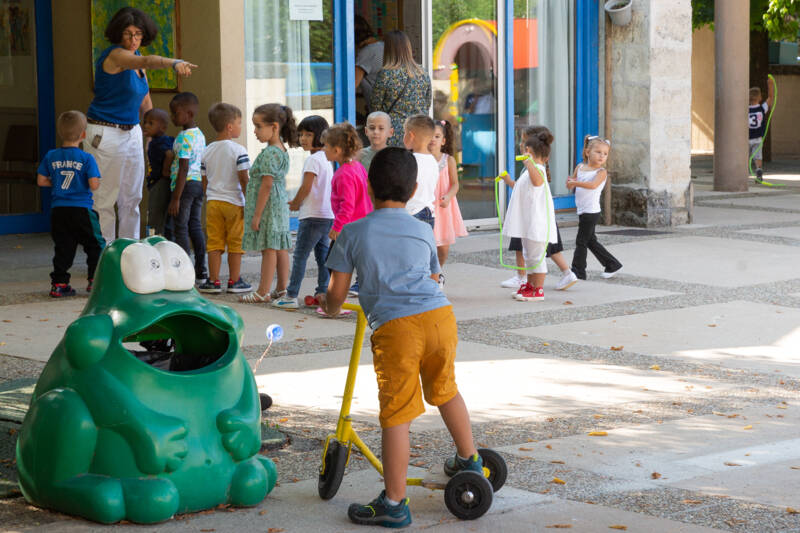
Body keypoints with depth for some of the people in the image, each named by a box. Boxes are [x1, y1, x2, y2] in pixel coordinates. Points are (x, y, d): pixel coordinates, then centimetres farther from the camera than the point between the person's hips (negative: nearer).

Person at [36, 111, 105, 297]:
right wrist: (97, 181, 7)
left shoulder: (50, 156, 2)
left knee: (63, 248, 10)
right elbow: (94, 185, -14)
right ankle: (95, 280, 9)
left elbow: (41, 181, 6)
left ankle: (59, 284, 8)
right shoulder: (87, 159, -10)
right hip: (82, 210, -4)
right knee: (95, 245, 11)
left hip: (58, 211, 4)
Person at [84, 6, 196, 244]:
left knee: (132, 197, 10)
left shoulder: (135, 57, 9)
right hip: (105, 134, -8)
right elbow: (147, 61, -39)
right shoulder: (114, 55, -17)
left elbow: (145, 101, 16)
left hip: (132, 133, 9)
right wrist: (174, 63, -55)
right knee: (105, 199, -3)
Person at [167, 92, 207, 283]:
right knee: (195, 226, 14)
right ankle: (201, 271, 16)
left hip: (186, 184, -9)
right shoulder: (200, 135, 12)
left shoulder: (184, 138, -17)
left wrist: (175, 198, -20)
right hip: (199, 183, 9)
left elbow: (184, 169, -21)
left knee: (180, 228, -2)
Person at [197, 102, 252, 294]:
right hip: (234, 203, -4)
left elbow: (205, 181, 12)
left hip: (213, 202, 4)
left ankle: (213, 281, 6)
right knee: (235, 243, 4)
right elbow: (244, 180, -13)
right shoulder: (238, 150, -10)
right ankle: (234, 281, 9)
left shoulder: (207, 151, 7)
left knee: (214, 243, 5)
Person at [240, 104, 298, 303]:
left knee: (268, 248, -5)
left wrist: (257, 214, -18)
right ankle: (282, 289, 17)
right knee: (280, 248, 11)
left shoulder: (269, 153, -18)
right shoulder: (281, 150, 12)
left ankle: (263, 292, -1)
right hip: (280, 207, 10)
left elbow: (266, 184, -21)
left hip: (268, 207, -10)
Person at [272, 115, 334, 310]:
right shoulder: (326, 159, 15)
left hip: (313, 215, -9)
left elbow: (306, 188, -15)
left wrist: (295, 204, 1)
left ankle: (291, 296, -6)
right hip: (328, 214, 9)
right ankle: (322, 294, 11)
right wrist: (298, 202, 16)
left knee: (300, 255, -6)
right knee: (322, 255, 10)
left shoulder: (313, 160, -13)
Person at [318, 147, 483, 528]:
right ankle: (469, 460, 45)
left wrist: (329, 308, 33)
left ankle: (394, 504, 1)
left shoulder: (352, 233, 9)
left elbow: (337, 293, 10)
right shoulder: (423, 232, 18)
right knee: (444, 390, 27)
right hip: (439, 315, 4)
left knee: (396, 414, -2)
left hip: (395, 328, -4)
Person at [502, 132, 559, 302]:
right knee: (528, 255, 18)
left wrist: (529, 163, -50)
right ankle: (530, 286, 27)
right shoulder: (532, 170, 19)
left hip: (536, 223, -11)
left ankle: (538, 290, -2)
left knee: (536, 256, -6)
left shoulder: (537, 169, -16)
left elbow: (537, 181, -43)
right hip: (528, 223, 11)